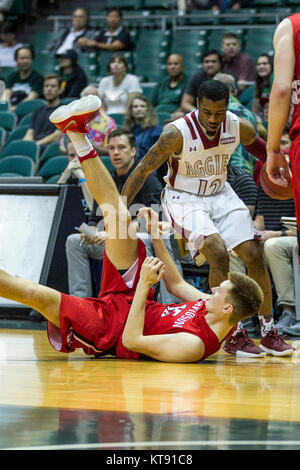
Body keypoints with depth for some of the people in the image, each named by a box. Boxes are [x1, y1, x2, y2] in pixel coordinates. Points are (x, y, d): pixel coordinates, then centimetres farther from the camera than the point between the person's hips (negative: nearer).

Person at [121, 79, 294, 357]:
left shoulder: (239, 127, -15)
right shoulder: (178, 133, -27)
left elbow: (258, 147, 11)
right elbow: (143, 171, -19)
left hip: (220, 194, 5)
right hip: (184, 198, -5)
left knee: (254, 255, -6)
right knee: (218, 253, -25)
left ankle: (268, 332, 9)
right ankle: (233, 336, -16)